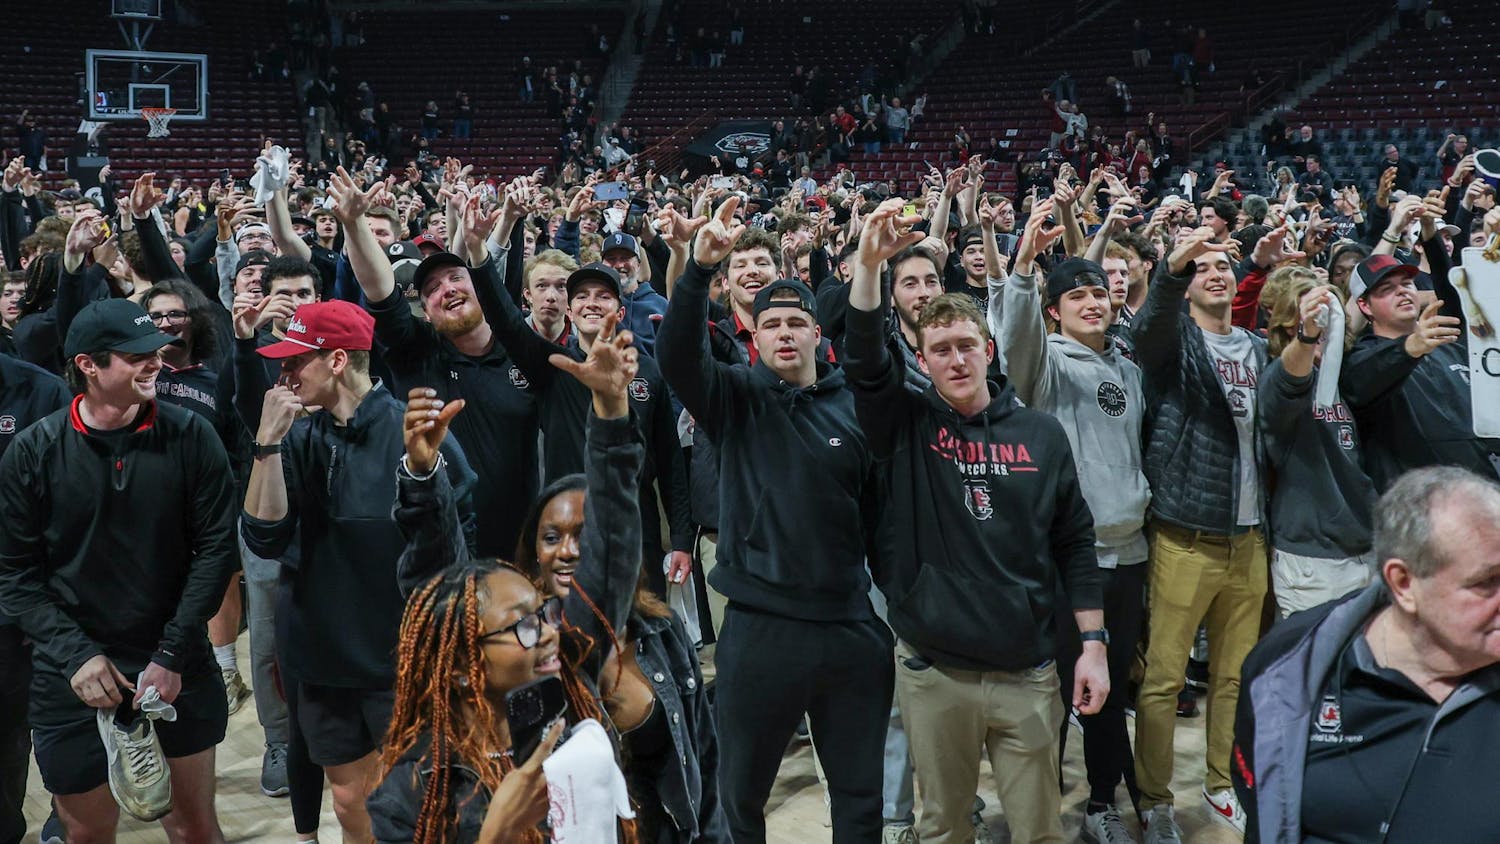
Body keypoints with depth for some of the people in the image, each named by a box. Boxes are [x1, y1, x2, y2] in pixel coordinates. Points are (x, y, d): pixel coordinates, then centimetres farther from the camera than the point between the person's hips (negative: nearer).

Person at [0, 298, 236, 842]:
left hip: (178, 671, 0)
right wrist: (76, 655, -12)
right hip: (73, 679, 0)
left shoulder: (188, 436, -6)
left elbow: (216, 547, -6)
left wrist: (172, 655, -11)